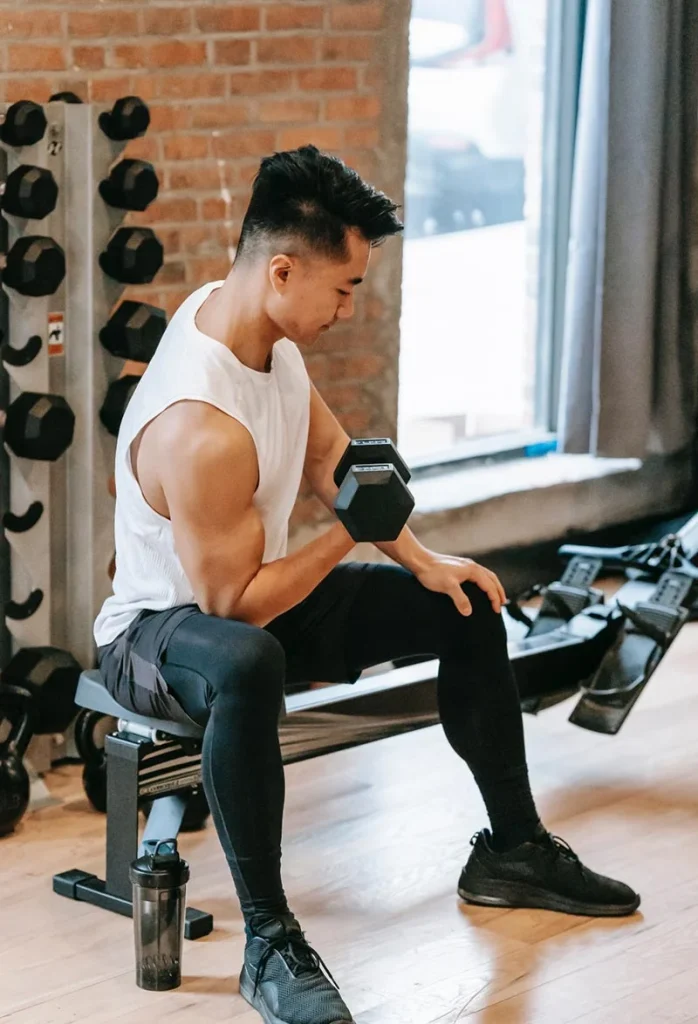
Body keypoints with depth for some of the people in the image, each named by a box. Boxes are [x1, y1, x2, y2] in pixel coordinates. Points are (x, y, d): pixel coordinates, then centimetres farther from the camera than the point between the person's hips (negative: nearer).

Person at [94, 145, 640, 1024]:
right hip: (159, 628, -10)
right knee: (247, 665, -45)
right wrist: (349, 534, -22)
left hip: (252, 594, 10)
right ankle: (268, 941, -34)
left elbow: (325, 451, 8)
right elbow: (233, 606, -28)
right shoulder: (200, 428, -35)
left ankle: (511, 850, 25)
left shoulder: (247, 313, -7)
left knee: (467, 608, 11)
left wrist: (424, 559, 3)